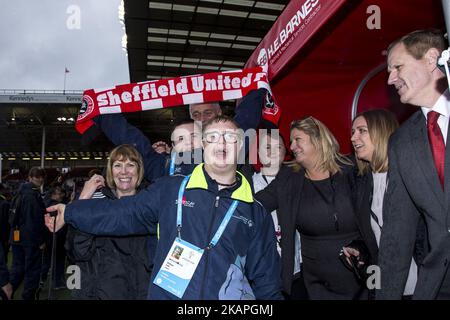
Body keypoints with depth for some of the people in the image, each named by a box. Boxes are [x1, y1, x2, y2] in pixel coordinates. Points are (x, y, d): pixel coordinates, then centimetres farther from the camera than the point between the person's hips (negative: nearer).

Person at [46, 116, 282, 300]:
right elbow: (123, 213, 6)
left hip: (229, 295, 1)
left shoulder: (256, 214, 1)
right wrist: (70, 213, 11)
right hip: (165, 293, 0)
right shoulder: (170, 190, -1)